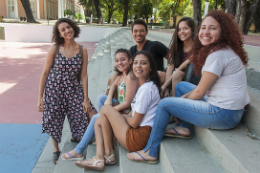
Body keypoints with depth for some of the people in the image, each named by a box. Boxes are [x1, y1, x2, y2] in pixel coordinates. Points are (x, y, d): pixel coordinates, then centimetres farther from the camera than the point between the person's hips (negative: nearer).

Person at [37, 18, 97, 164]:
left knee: (91, 114, -4)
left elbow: (83, 76, -3)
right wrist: (40, 97, -4)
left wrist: (86, 98, -5)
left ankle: (76, 137, 29)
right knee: (54, 120, 7)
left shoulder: (82, 51, -3)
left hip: (73, 89, 2)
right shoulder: (55, 49, -7)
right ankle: (56, 150, 33)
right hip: (54, 89, -1)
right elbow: (45, 73, -3)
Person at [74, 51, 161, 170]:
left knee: (105, 109, -8)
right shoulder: (146, 85, 15)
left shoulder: (146, 89, -17)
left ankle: (108, 153, 1)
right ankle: (99, 159, -2)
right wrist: (116, 116, 2)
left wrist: (121, 116, 2)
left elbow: (134, 122, -17)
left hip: (140, 137, -11)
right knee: (98, 122, 13)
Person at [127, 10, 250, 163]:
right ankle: (184, 128, 23)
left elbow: (199, 92, -15)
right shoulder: (225, 50, 12)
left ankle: (150, 152, 5)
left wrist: (184, 100, 3)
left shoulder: (218, 54, -20)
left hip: (224, 115, -10)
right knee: (181, 85, 21)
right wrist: (186, 96, 7)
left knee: (165, 104, -7)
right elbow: (205, 87, 15)